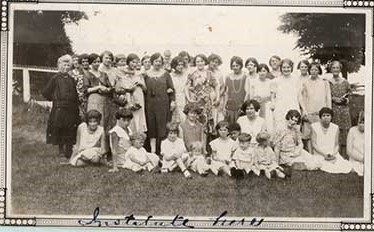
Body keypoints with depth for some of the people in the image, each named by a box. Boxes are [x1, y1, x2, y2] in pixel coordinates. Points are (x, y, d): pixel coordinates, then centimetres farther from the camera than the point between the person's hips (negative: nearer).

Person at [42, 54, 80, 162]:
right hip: (59, 109, -4)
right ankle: (62, 154, 6)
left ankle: (69, 155, 12)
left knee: (70, 133, 5)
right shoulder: (55, 78, 0)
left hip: (71, 110, 4)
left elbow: (76, 94, 19)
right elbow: (45, 93, -1)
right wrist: (55, 99, 0)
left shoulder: (71, 79, 14)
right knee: (60, 133, -1)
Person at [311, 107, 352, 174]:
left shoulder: (335, 128, 11)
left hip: (333, 154, 3)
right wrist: (324, 155, -13)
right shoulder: (314, 126, 3)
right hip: (319, 155, -3)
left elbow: (336, 145, 10)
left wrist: (334, 154, -11)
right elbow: (313, 144, -1)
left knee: (346, 166, -25)